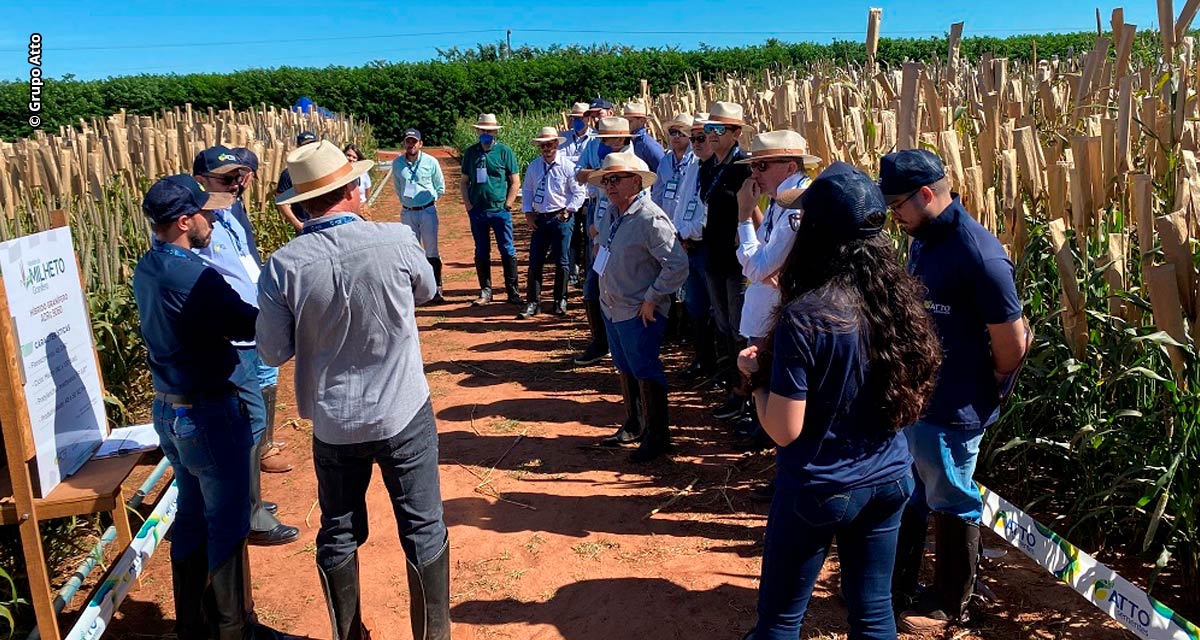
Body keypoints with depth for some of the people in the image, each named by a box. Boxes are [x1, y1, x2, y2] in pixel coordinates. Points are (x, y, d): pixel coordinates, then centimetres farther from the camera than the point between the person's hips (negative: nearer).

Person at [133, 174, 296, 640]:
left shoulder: (147, 269, 3)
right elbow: (251, 326, -20)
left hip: (167, 408, 9)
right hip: (207, 414, -9)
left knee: (191, 515, 21)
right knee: (227, 524, 6)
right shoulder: (193, 275, -25)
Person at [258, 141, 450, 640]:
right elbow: (426, 290, 5)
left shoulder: (282, 266, -14)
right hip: (404, 414, -1)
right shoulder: (395, 240, -15)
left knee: (338, 535, 19)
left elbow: (274, 353, -5)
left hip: (334, 424, 2)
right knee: (424, 530, 13)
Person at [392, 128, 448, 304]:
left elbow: (441, 188, 5)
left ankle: (436, 290, 1)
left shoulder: (431, 162, -5)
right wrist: (405, 200, 9)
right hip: (407, 212, 3)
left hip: (428, 211, -3)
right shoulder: (397, 163, 2)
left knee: (431, 251, -3)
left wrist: (427, 198, -1)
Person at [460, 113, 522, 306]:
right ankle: (485, 291, 17)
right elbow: (465, 181, 14)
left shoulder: (504, 151, 0)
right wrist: (468, 204, 2)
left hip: (500, 210, -3)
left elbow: (515, 182, 0)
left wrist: (507, 205, -7)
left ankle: (513, 291, 7)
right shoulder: (470, 152, 8)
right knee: (481, 253, 8)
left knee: (507, 251, -1)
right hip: (477, 211, 3)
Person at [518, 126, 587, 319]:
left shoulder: (567, 165, -6)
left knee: (561, 262, 3)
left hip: (561, 218, -4)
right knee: (535, 262, 2)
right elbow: (527, 190, 14)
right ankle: (533, 302, 7)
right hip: (539, 218, 4)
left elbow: (579, 192, -5)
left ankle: (560, 301, 17)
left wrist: (568, 211, -13)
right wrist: (528, 213, 3)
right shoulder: (534, 166, 8)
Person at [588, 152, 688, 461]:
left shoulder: (650, 219, -21)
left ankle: (656, 436, 16)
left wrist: (651, 300, -20)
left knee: (645, 373, 2)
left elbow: (678, 266, -25)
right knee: (625, 370, 20)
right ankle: (633, 427, 36)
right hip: (612, 309, 9)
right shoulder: (618, 215, 7)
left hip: (639, 315, -9)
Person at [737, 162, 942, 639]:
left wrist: (757, 375, -4)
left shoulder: (805, 317, -24)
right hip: (889, 479, 6)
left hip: (817, 489, -5)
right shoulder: (898, 298, -6)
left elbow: (784, 431, -22)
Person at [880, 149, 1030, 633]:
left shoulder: (978, 254, -24)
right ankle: (897, 586, 42)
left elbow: (1012, 343, -20)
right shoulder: (922, 240, 4)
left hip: (950, 411, -8)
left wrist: (981, 390, -4)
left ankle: (949, 605, 32)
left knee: (951, 505, 11)